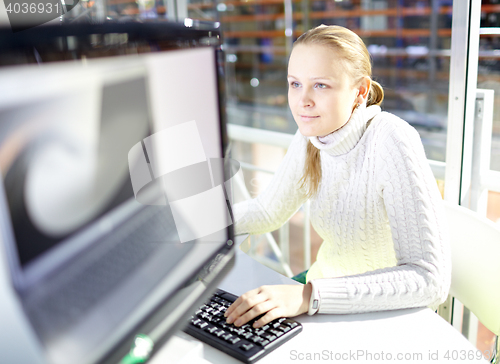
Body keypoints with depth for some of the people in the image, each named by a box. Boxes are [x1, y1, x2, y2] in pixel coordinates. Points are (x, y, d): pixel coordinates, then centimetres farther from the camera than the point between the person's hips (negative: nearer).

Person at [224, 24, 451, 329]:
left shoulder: (391, 142, -25)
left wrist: (309, 296, -37)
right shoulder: (311, 137, -6)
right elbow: (267, 212, 8)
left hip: (387, 317, -5)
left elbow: (430, 279, -29)